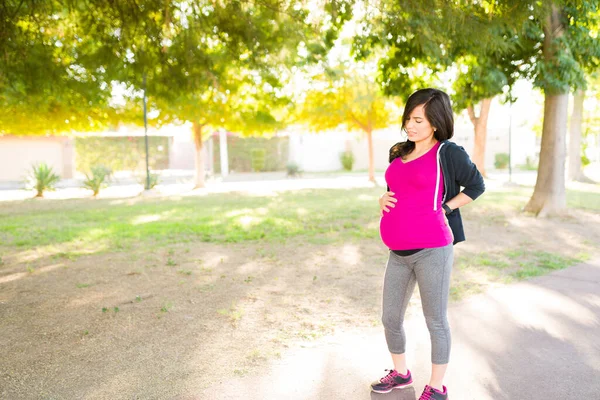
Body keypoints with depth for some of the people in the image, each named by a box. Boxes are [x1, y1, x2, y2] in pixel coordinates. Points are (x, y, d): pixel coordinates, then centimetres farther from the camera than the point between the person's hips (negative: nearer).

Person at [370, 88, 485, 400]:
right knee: (390, 318, 14)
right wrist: (383, 200, 4)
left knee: (435, 320, 7)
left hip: (432, 250, -6)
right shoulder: (399, 154, 13)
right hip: (399, 253, 7)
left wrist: (444, 208, -4)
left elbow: (476, 186, 4)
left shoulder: (447, 152, -4)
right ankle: (400, 372, 37)